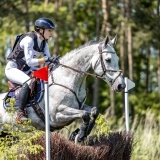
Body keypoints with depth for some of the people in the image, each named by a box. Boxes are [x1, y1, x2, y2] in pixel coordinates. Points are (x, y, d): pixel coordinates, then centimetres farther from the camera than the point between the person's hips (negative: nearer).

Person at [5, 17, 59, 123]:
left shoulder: (44, 42, 2)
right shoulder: (29, 39, -24)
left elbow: (47, 61, -3)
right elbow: (29, 61, -32)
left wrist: (53, 61, -24)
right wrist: (46, 59, -40)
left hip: (26, 70, 9)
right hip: (13, 69, -8)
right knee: (28, 82, -36)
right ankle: (20, 114, -34)